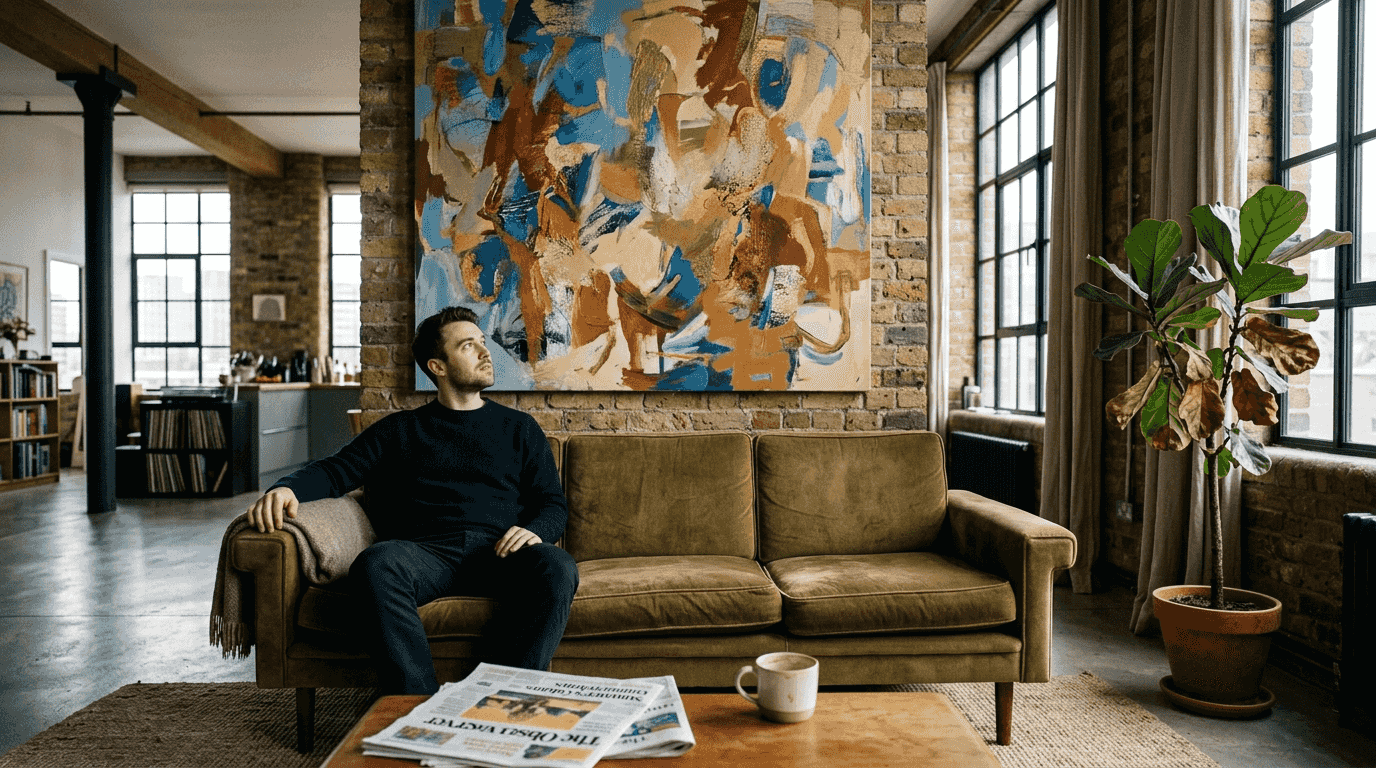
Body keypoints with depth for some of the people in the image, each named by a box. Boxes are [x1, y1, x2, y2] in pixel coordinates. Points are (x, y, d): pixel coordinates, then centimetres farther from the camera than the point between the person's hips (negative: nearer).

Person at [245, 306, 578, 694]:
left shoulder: (518, 427, 23)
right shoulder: (400, 429, 23)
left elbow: (553, 502, 17)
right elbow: (337, 470, 13)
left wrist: (534, 531, -7)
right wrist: (289, 487, -10)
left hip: (498, 552, 1)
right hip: (427, 550, 0)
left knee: (557, 568, -33)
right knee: (376, 563, -35)